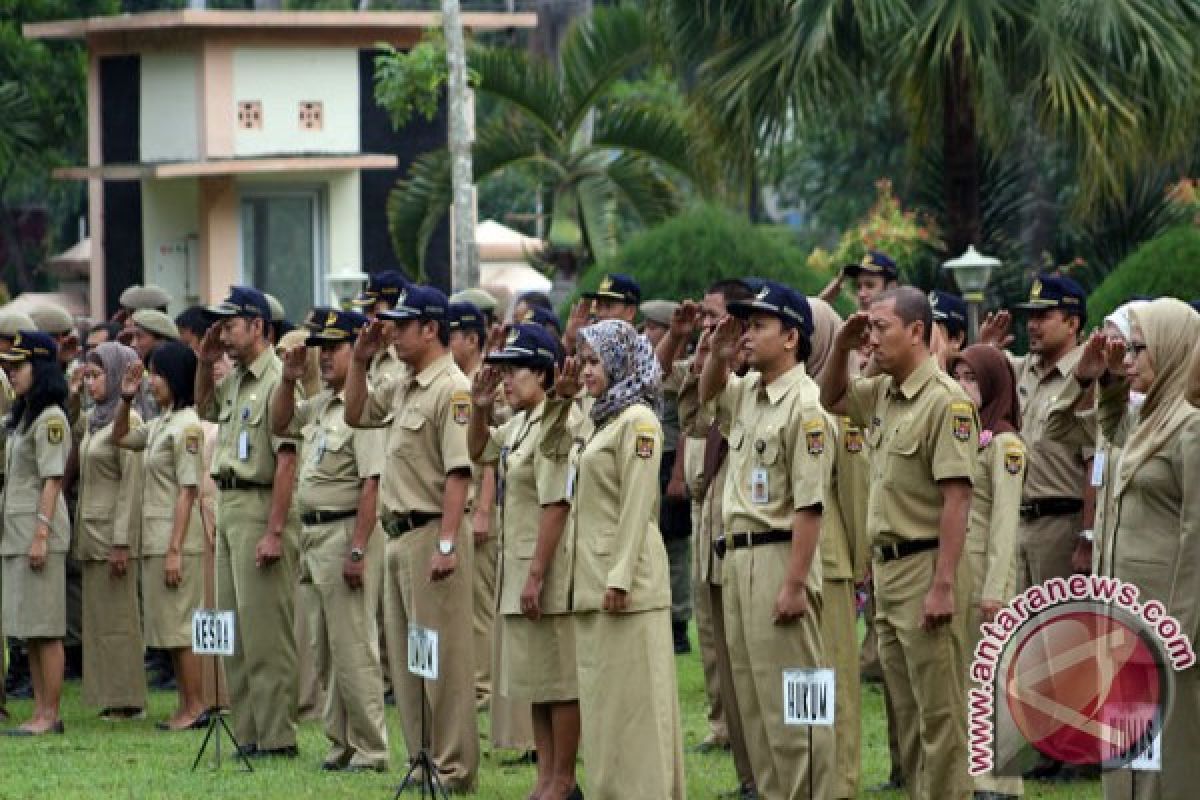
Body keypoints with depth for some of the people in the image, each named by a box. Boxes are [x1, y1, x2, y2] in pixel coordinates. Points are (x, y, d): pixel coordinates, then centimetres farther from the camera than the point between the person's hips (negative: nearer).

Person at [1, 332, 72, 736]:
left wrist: (41, 535, -20)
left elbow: (52, 480, -15)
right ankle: (41, 712, 12)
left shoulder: (50, 419, -10)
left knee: (45, 628, -7)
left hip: (39, 530, -10)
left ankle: (50, 715, -6)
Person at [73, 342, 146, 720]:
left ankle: (126, 701, -1)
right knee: (97, 615, 9)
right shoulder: (91, 420, 15)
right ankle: (109, 696, 13)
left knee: (116, 615, -5)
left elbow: (132, 483, -15)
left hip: (114, 529, -9)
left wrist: (121, 542, -19)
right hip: (91, 529, 9)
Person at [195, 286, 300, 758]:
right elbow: (205, 410, 35)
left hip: (260, 505, -10)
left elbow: (286, 461, -19)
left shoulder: (277, 380, -14)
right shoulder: (233, 381, 13)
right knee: (234, 629, 12)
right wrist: (205, 364, 16)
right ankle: (248, 733, 18)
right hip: (227, 504, 10)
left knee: (265, 630, -7)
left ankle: (277, 738, -4)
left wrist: (274, 532, -23)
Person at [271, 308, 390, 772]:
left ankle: (369, 751, 0)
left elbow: (371, 485, -22)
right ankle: (342, 744, 24)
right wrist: (289, 380, 9)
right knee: (326, 650, 16)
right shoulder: (321, 404, 12)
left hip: (347, 532, -10)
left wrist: (357, 551, -25)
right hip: (315, 534, 10)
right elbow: (280, 425, 28)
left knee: (352, 647, -6)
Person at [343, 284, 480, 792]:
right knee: (405, 657, 14)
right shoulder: (401, 386, 12)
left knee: (443, 658, -5)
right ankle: (423, 761, 21)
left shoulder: (450, 388, -15)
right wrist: (360, 362, 13)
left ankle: (454, 769, -1)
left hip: (432, 533, -10)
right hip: (400, 534, 10)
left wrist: (446, 543, -25)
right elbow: (356, 415, 28)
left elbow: (458, 471, -21)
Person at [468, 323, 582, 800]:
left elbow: (555, 506, -22)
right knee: (534, 677, 14)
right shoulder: (519, 423, 10)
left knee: (559, 679, -1)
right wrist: (480, 408, 9)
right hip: (516, 564, 10)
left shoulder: (554, 426, -18)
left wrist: (536, 576, -22)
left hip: (548, 566, -10)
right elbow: (478, 451, 28)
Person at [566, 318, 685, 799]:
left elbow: (637, 506, -16)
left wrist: (620, 578, -21)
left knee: (630, 701, -7)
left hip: (626, 581, -9)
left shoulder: (637, 421, -10)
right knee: (602, 701, 10)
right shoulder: (604, 420, 17)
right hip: (594, 579, 9)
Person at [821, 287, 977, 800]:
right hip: (887, 566, 9)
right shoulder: (883, 393, 11)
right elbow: (832, 400, 32)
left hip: (926, 566, -9)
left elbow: (956, 498, -19)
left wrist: (943, 585, -23)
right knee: (906, 713, 14)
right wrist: (841, 348, 12)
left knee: (939, 712, -5)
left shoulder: (946, 400, -15)